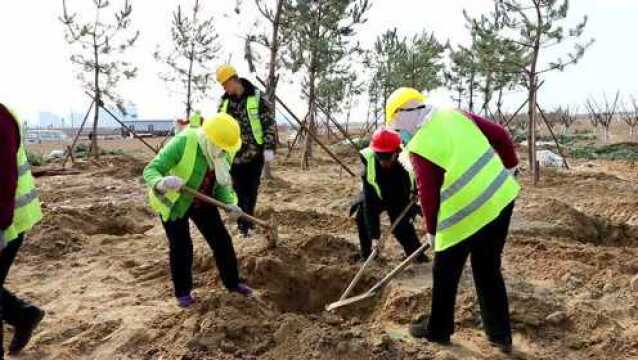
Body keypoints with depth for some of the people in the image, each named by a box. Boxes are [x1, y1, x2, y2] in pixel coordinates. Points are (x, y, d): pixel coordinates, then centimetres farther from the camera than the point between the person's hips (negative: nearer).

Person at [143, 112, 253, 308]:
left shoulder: (224, 152, -15)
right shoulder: (183, 142, -34)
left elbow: (221, 183, -6)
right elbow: (150, 170, -34)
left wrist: (230, 204, -25)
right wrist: (161, 184, -57)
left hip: (202, 202, 5)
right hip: (173, 201, -5)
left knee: (221, 240, 6)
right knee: (181, 247, 0)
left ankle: (232, 281, 24)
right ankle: (183, 292, 21)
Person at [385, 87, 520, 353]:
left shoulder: (419, 147, -14)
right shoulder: (456, 115, 4)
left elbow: (429, 196, -11)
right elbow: (500, 135, 8)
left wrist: (432, 230, 4)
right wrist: (509, 165, 23)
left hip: (467, 214, -7)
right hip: (501, 198, 7)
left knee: (445, 274, 14)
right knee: (489, 271, 20)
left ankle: (438, 330, 31)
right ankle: (501, 335, 29)